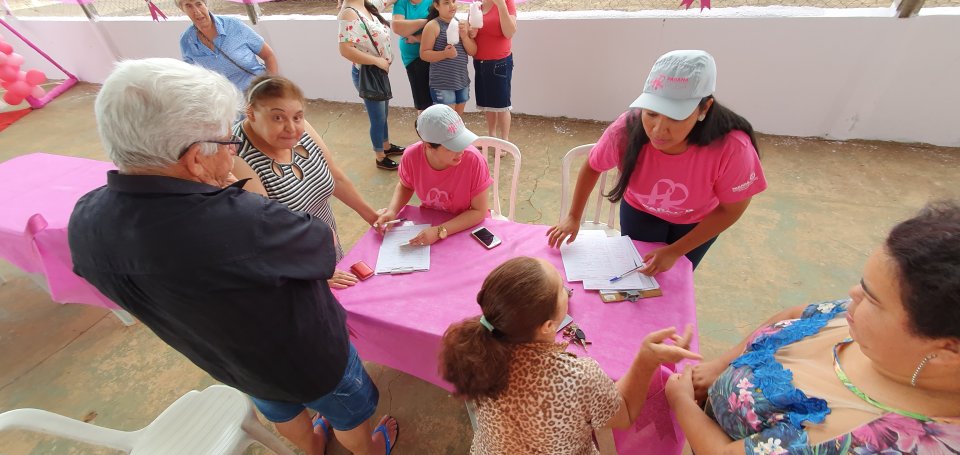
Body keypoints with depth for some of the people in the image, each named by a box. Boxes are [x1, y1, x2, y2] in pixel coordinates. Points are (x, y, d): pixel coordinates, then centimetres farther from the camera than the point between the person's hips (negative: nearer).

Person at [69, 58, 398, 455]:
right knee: (349, 414, 27)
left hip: (226, 361, 7)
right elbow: (325, 246, -23)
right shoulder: (241, 222, -44)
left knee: (281, 410, 36)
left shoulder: (85, 220, -19)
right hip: (309, 359, -6)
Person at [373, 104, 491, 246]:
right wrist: (392, 211, -15)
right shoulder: (411, 156, -19)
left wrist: (440, 232, -30)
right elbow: (405, 186, 4)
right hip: (428, 221, 3)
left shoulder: (474, 160, -28)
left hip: (468, 225, -3)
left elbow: (479, 211, -20)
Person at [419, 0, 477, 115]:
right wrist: (444, 54, -25)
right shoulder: (433, 26, -8)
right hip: (442, 84, -6)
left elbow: (473, 51, 6)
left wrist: (464, 36, -13)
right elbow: (423, 54, -10)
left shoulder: (462, 24, 8)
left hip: (462, 81, 6)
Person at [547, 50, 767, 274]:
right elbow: (592, 167, -14)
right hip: (641, 210, 1)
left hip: (699, 221, 0)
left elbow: (730, 210, -20)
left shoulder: (731, 147, -38)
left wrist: (675, 251, -21)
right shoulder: (626, 130, -35)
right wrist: (573, 217, -11)